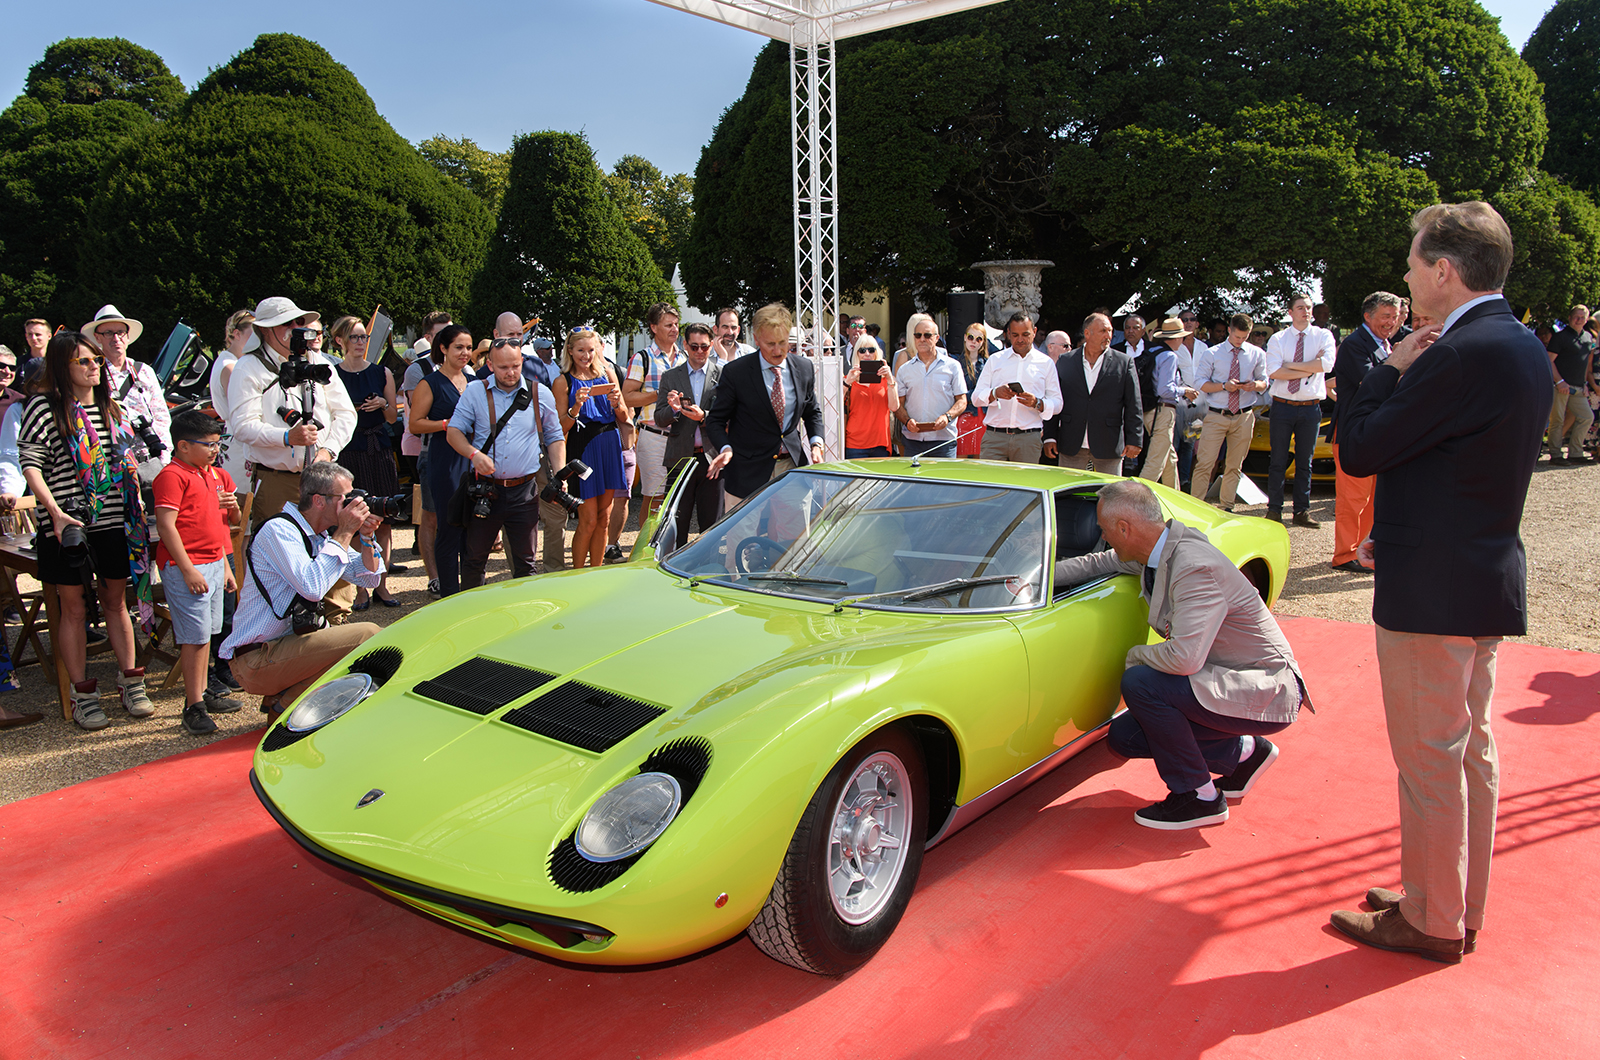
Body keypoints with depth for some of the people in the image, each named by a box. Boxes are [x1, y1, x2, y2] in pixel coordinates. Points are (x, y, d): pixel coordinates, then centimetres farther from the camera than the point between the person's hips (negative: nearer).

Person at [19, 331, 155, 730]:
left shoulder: (110, 408, 13)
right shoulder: (44, 407, -5)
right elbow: (30, 464, -11)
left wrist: (136, 501, 16)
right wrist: (56, 512, -20)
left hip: (114, 522, 5)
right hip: (70, 525, -5)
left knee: (116, 601, 12)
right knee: (74, 608, 4)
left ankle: (130, 683, 20)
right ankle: (82, 695, 13)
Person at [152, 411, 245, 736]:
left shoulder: (215, 475, 17)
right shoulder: (172, 475, -11)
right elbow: (166, 525, -19)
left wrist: (232, 508, 8)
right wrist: (188, 570, -21)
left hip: (214, 564, 9)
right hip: (187, 568, -9)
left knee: (206, 633, 15)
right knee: (195, 636, -8)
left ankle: (202, 693, 26)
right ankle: (193, 708, -2)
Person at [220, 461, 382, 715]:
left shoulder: (321, 536, 10)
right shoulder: (278, 530, -16)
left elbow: (369, 579, 14)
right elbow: (312, 587, -31)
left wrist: (365, 537, -3)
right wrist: (344, 534, -22)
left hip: (289, 643, 9)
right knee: (367, 636, -20)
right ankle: (284, 705, -7)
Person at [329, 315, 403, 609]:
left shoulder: (382, 373, 10)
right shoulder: (331, 375, 2)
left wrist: (383, 404, -5)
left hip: (380, 450, 3)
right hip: (348, 452, -3)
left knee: (384, 519, 3)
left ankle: (382, 584, 14)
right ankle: (360, 589, 5)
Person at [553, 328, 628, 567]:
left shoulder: (607, 373, 10)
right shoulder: (564, 382, -1)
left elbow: (624, 417, 12)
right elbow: (561, 429, -5)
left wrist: (616, 403, -8)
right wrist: (576, 406, -19)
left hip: (610, 447, 4)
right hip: (583, 450, -4)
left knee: (604, 518, 8)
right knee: (588, 520, -4)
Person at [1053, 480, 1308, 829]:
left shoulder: (1194, 567, -28)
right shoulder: (1161, 547, 0)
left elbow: (1185, 657, -36)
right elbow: (1099, 563, 16)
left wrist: (1135, 655, -16)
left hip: (1266, 695, -9)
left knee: (1140, 682, -27)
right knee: (1123, 737, 3)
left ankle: (1198, 796, -9)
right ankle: (1243, 752, 17)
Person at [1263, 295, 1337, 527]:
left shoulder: (1323, 336, 5)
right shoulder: (1278, 339, 3)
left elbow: (1328, 363, -13)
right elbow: (1273, 371, -12)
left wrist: (1292, 365, -11)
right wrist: (1310, 369, -12)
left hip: (1310, 408, 1)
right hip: (1283, 406, -1)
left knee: (1305, 462, 7)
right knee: (1278, 461, 3)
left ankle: (1302, 511, 13)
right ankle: (1274, 509, 10)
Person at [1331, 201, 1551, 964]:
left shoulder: (1461, 355, -21)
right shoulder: (1523, 349, 10)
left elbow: (1358, 451, -18)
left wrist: (1391, 369, -5)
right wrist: (1395, 536, 11)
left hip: (1432, 590, -10)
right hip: (1487, 579, 10)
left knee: (1429, 761, 3)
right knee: (1470, 752, 17)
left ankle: (1430, 922, 17)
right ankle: (1459, 908, 32)